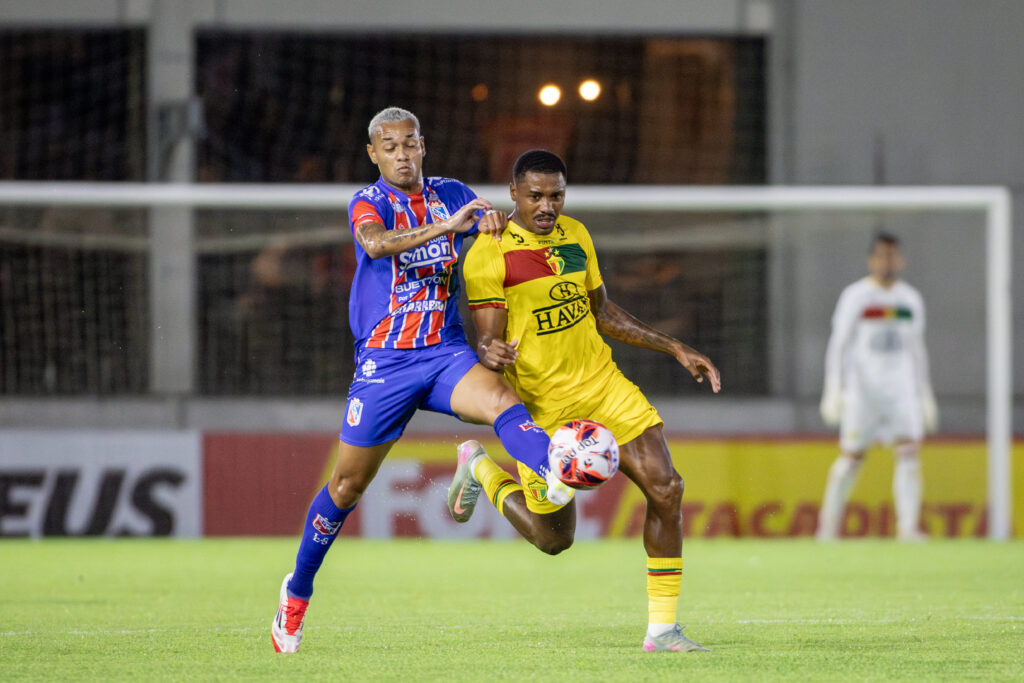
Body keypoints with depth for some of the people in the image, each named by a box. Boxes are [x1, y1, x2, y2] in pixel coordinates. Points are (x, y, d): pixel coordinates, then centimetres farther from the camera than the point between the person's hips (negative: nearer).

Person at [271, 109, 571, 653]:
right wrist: (444, 226, -41)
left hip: (446, 353, 2)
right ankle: (297, 591, 25)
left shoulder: (451, 195, 8)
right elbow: (376, 243, -27)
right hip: (384, 363, -2)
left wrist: (495, 219, -7)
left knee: (501, 400, -30)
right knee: (348, 484, 6)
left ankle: (560, 475, -58)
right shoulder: (369, 202, -6)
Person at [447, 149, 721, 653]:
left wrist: (677, 350, 17)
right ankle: (479, 469, 32)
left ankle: (662, 628, -3)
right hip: (543, 407, -5)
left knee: (666, 488, -12)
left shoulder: (575, 235, 8)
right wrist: (491, 355, -39)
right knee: (553, 539, 2)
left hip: (602, 384, 5)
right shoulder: (490, 253, -13)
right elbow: (487, 341, -14)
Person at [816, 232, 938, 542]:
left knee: (909, 449, -12)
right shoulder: (855, 296, -2)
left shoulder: (911, 299, 12)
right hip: (862, 385, -4)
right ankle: (828, 526, 13)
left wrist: (925, 395, 17)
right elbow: (838, 345, -2)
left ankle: (908, 527, -15)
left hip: (900, 386, 4)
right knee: (851, 455, -1)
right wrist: (833, 391, -10)